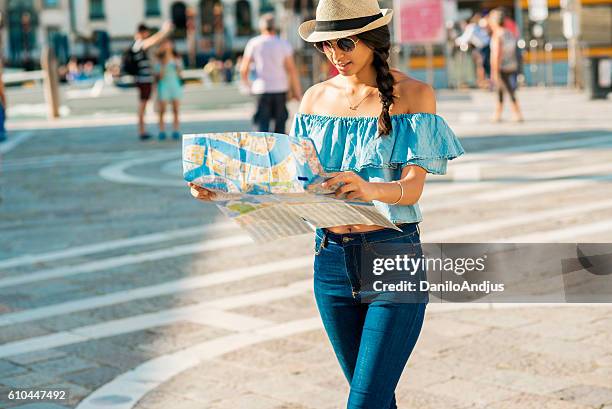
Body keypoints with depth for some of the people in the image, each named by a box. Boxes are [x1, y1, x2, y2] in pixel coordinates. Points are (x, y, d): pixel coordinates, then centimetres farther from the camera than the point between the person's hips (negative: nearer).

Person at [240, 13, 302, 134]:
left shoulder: (253, 44, -1)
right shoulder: (284, 44, -2)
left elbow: (243, 70, 1)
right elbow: (292, 70, -6)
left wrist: (248, 84, 19)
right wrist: (296, 91, 1)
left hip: (261, 90, 0)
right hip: (280, 89, 1)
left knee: (262, 127, -1)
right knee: (280, 126, 12)